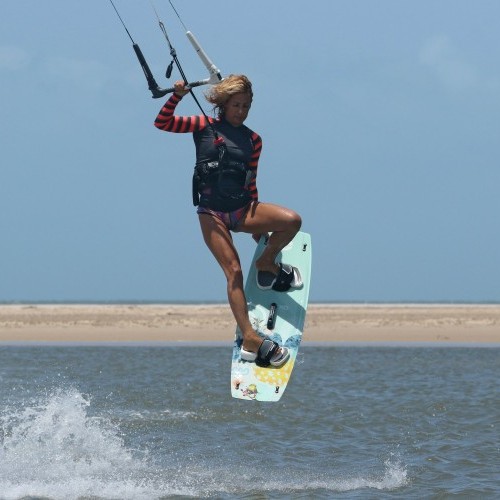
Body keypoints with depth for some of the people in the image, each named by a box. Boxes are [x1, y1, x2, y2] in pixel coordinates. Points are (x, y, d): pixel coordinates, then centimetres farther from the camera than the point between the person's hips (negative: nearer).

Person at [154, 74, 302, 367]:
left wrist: (257, 222, 11)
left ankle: (267, 265, 7)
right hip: (212, 212, -3)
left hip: (242, 210, 3)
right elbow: (163, 123, -2)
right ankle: (251, 341, -23)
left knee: (292, 221, -21)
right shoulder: (205, 126, 3)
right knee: (234, 271, -18)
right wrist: (177, 96, -17)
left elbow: (251, 181, 14)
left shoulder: (253, 140, 11)